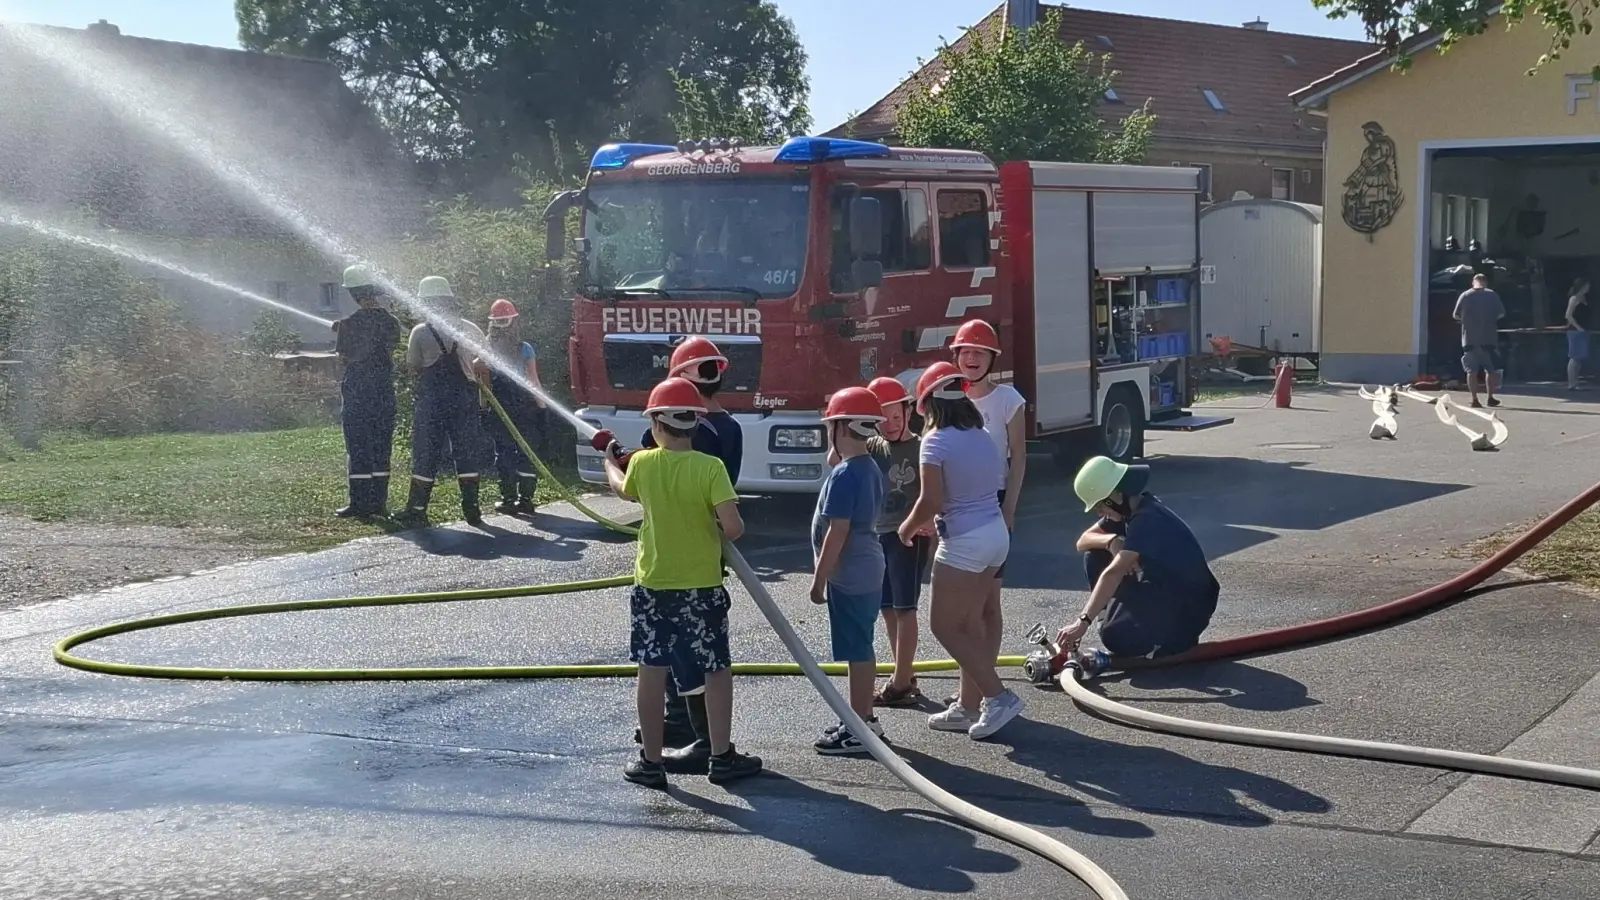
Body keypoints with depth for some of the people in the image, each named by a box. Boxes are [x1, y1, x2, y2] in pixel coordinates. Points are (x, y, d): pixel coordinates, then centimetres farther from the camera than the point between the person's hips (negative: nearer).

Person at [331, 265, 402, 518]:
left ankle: (359, 502, 0)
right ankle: (379, 501, 12)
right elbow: (391, 352, 9)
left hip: (357, 390, -5)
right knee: (381, 447, 10)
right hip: (385, 390, 5)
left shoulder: (349, 323, -12)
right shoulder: (391, 321, 3)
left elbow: (344, 356, -8)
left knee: (358, 448, 0)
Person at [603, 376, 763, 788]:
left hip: (652, 586, 2)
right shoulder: (710, 467, -15)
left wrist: (609, 463, 39)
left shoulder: (642, 463, -6)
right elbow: (733, 527, -22)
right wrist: (721, 530, 2)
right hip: (702, 587, -2)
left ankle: (651, 761, 15)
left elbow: (624, 490, 18)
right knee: (717, 670, 11)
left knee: (652, 672, 9)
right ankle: (721, 756, 17)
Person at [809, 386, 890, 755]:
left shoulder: (843, 475, -19)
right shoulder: (872, 469, 9)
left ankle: (859, 729, 1)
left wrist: (819, 579, -16)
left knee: (857, 650, -4)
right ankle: (865, 718, 25)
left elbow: (837, 532, -21)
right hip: (869, 570, 10)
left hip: (848, 576, -10)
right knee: (862, 648, 17)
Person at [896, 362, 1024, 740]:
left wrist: (908, 528, 2)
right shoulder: (983, 437, 9)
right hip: (996, 532, 8)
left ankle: (998, 696, -6)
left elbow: (931, 500, -18)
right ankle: (969, 705, 20)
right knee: (970, 623, 16)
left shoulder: (936, 441, -14)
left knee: (944, 625, 0)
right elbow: (996, 482, 12)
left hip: (964, 541, -8)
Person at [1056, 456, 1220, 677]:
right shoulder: (1128, 509, 1)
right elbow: (1083, 542, 4)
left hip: (1189, 608, -9)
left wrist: (1083, 621, -42)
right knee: (1095, 558, -1)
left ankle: (1179, 638, -2)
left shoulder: (1148, 520, -28)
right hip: (1159, 590, 9)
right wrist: (1112, 541, -19)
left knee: (1115, 637, -27)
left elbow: (1113, 573, -36)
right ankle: (1125, 623, 3)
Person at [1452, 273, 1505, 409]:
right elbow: (1501, 314, 3)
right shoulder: (1492, 295, -1)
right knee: (1491, 369, 12)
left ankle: (1475, 400, -2)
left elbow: (1456, 315, 3)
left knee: (1472, 371, 3)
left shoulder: (1465, 295, 0)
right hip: (1488, 339, 0)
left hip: (1469, 339, 0)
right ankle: (1491, 398, 14)